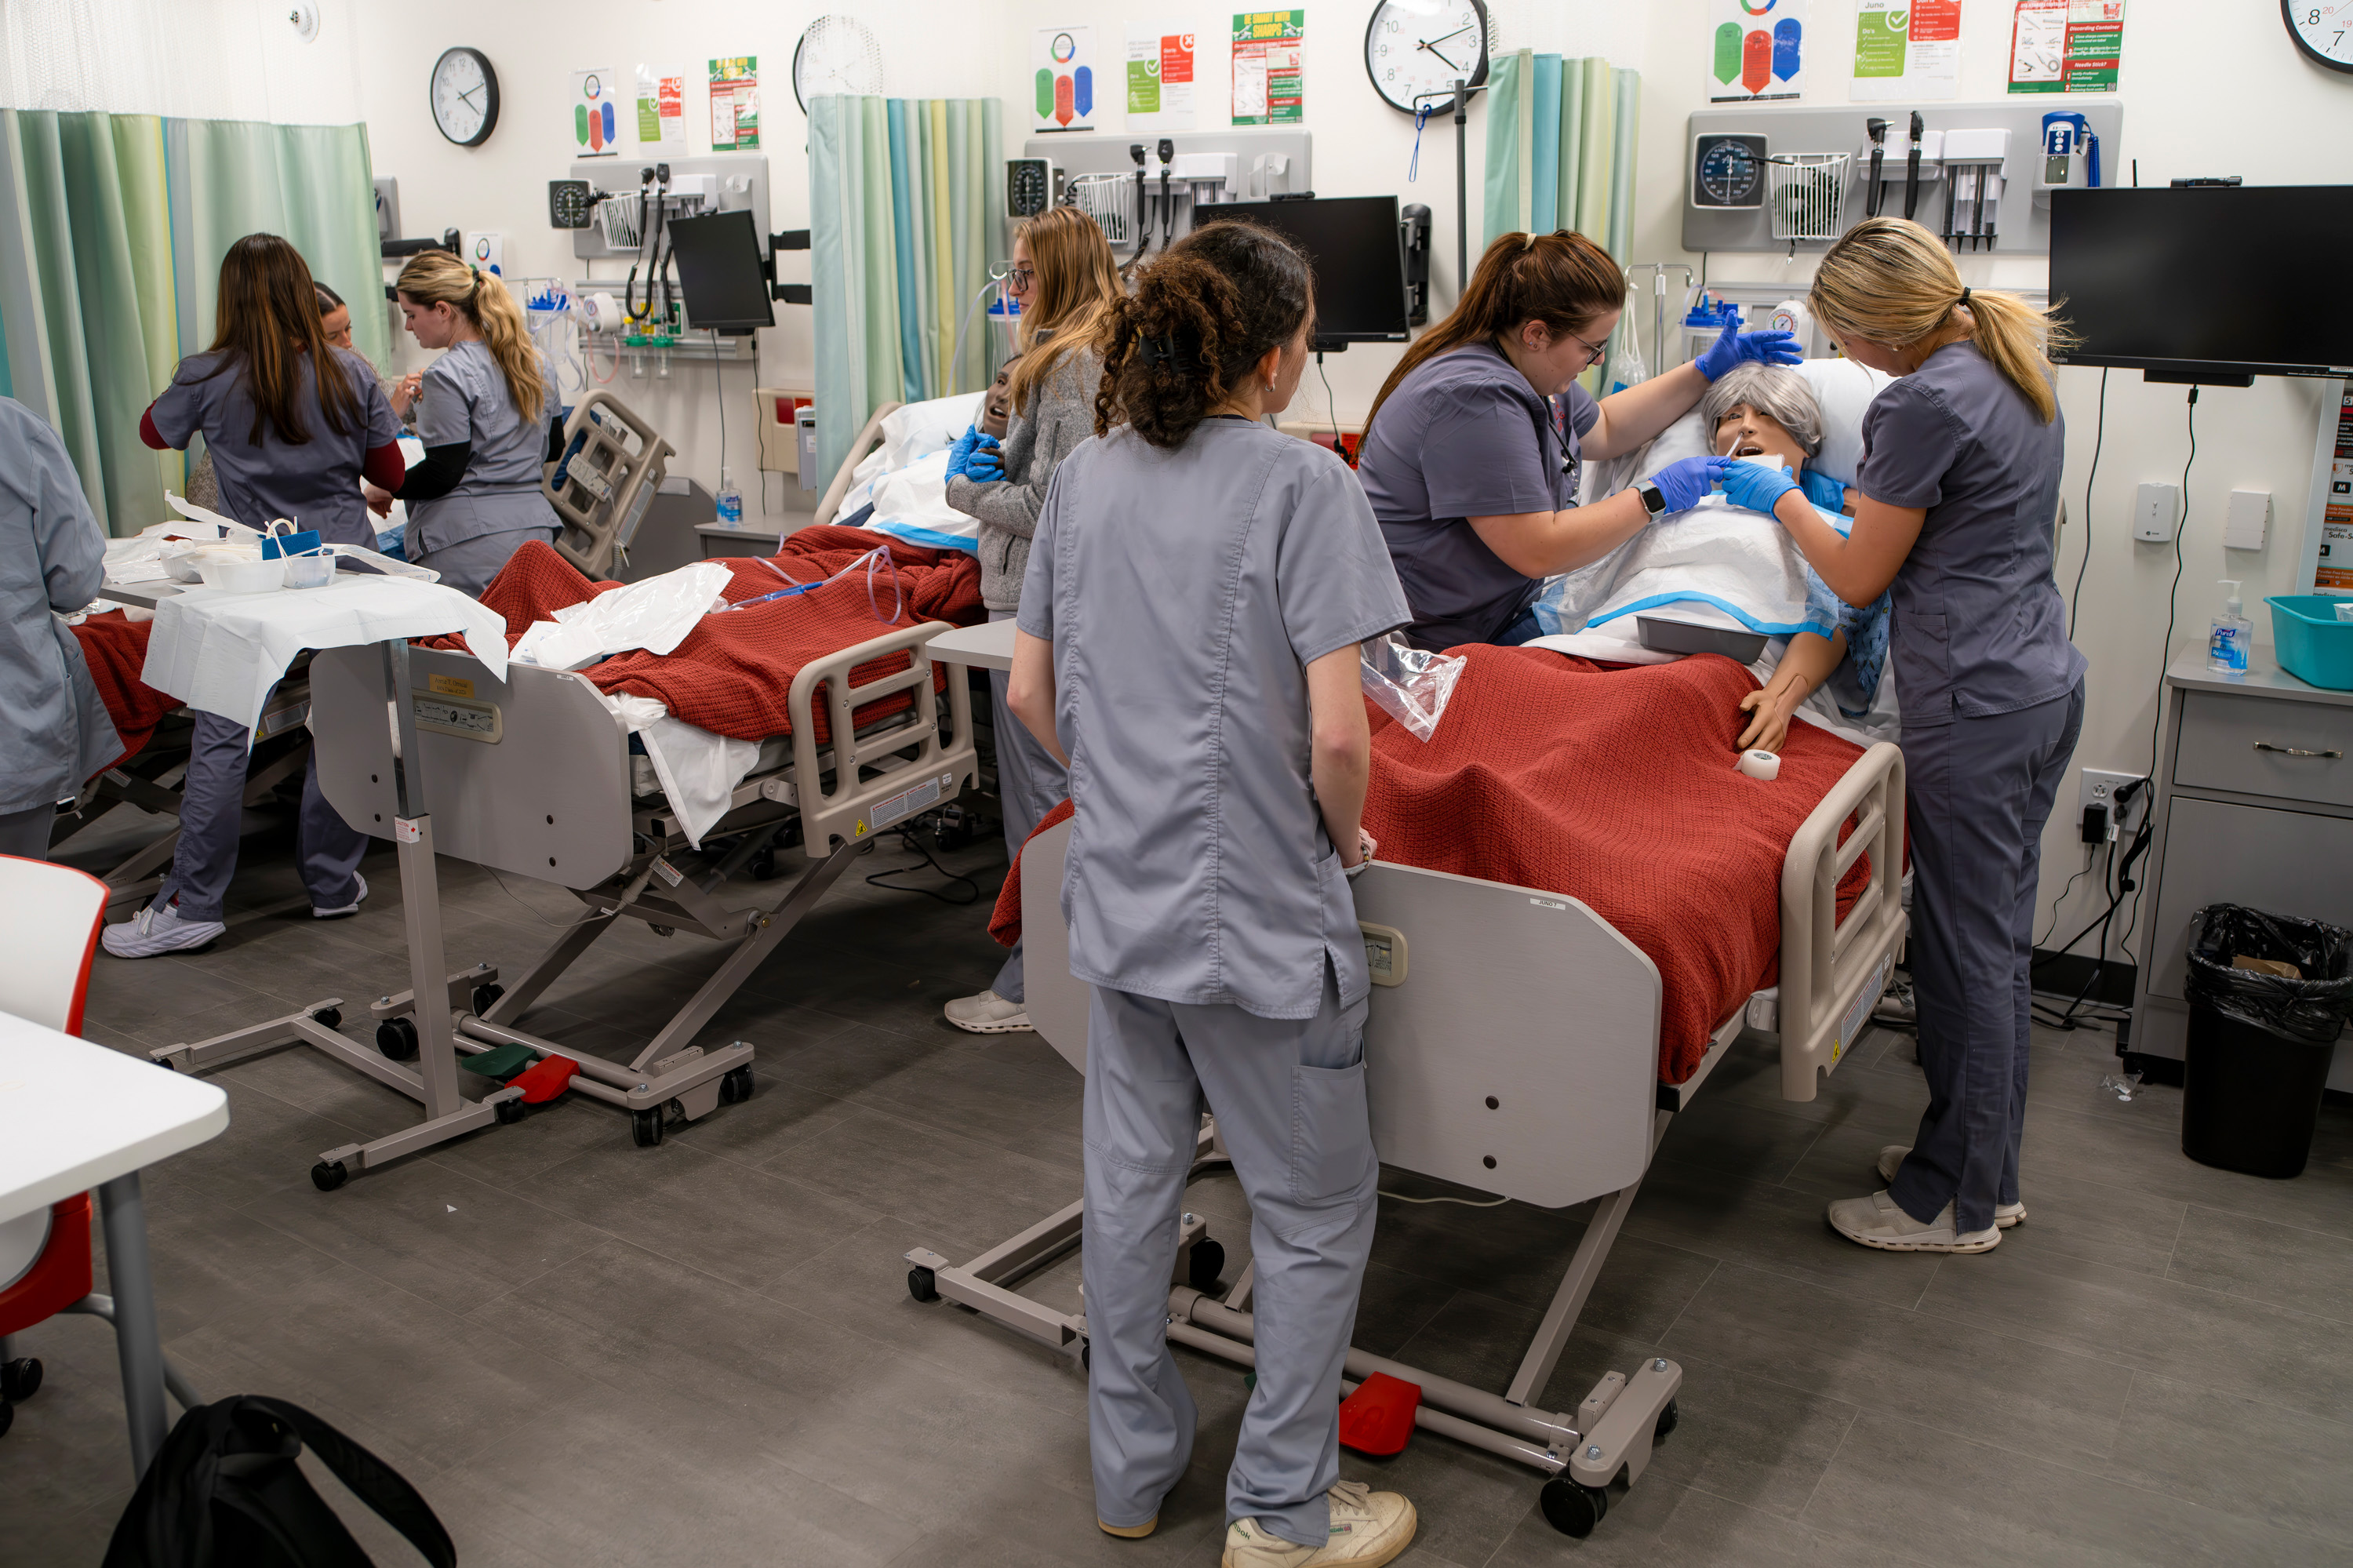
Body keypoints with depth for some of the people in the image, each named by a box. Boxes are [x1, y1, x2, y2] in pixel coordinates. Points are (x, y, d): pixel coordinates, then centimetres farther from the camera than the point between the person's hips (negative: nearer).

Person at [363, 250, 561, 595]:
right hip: (535, 527, 8)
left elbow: (443, 473, -14)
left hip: (470, 544, -8)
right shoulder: (530, 360, 11)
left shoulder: (447, 376, -12)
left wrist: (384, 490, 5)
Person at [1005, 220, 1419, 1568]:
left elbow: (1032, 693, 9)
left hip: (1121, 897, 7)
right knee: (1315, 1212, 11)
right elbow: (1336, 733, -20)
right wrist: (1345, 842, -1)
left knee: (1132, 1181, 19)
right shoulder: (1303, 484, -15)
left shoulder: (1089, 476, 5)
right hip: (1260, 911, -7)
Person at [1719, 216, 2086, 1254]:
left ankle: (1955, 1202, 16)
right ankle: (1987, 1168, 31)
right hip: (2045, 683, 10)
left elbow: (1858, 579, -9)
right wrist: (1870, 496, 25)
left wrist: (1779, 498, 5)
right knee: (2000, 942, 18)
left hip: (1973, 709, -10)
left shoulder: (1924, 404, -19)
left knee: (1965, 953, 2)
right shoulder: (2019, 369, 10)